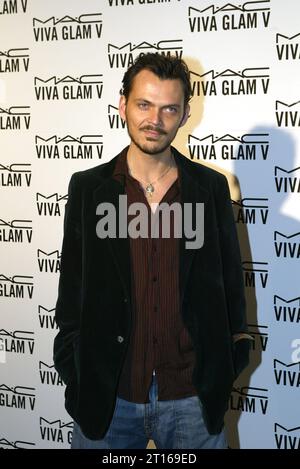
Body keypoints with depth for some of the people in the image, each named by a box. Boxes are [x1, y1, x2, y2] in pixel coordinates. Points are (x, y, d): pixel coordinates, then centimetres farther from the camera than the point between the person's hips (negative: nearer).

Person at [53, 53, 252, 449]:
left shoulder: (211, 187, 0)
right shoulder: (87, 188, -1)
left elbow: (230, 279, 7)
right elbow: (71, 291, 3)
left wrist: (230, 362, 3)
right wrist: (74, 372, 0)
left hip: (193, 400, 0)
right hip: (106, 398, 0)